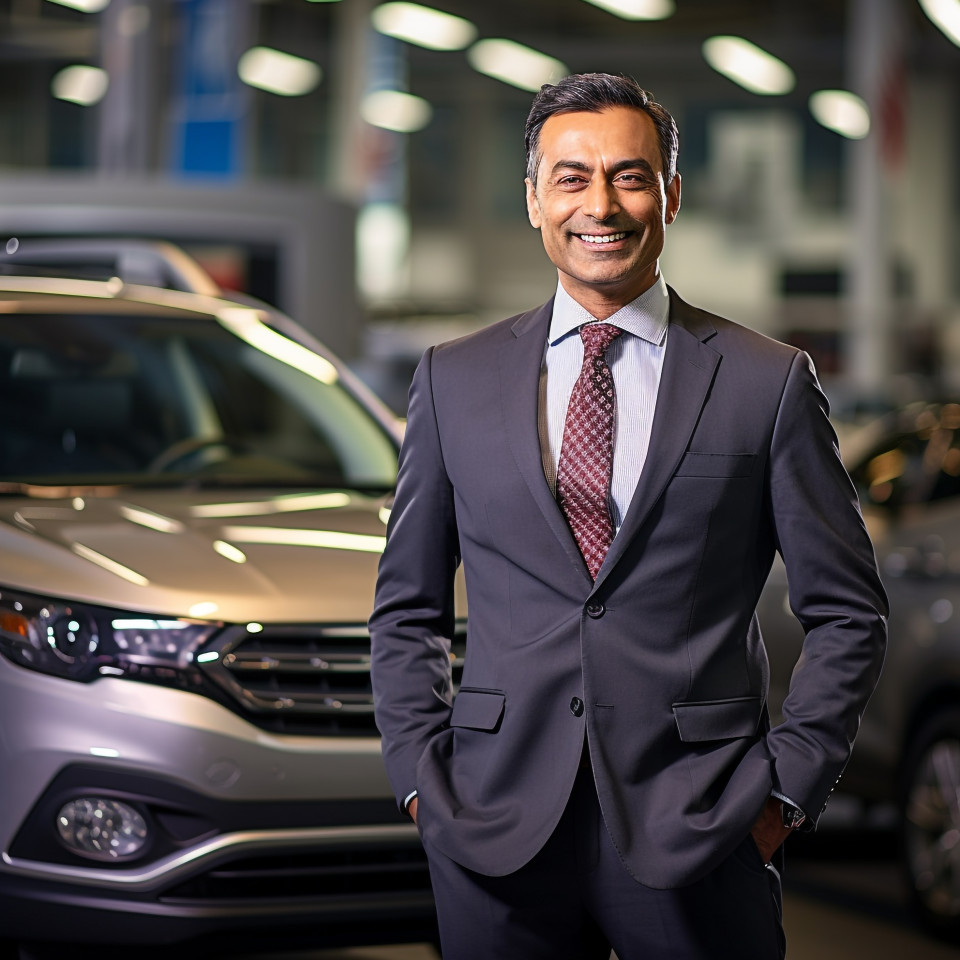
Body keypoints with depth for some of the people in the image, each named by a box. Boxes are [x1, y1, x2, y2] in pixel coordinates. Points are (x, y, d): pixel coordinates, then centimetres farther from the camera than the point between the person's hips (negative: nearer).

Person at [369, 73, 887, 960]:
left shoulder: (769, 383, 2)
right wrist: (422, 777, 3)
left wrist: (787, 787, -4)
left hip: (698, 835, -1)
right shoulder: (455, 379, 9)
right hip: (500, 829, 2)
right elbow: (407, 607, 14)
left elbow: (848, 613, 5)